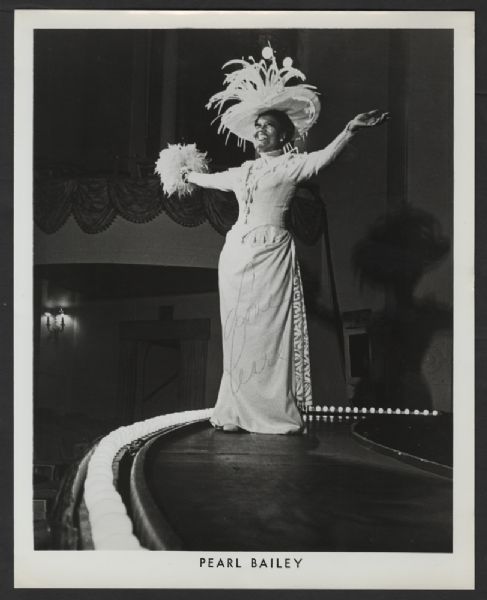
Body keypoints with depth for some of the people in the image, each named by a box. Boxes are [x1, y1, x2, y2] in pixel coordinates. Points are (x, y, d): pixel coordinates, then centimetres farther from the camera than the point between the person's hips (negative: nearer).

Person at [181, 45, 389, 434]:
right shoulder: (244, 171, 18)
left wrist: (350, 130, -37)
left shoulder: (291, 165, -1)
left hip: (270, 254, -6)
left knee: (268, 330, -8)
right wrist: (186, 175, 52)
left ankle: (277, 415, -1)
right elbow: (213, 180, 36)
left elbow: (323, 158, -20)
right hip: (236, 254, 7)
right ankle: (240, 413, 14)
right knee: (238, 333, 7)